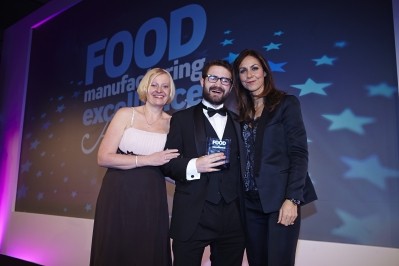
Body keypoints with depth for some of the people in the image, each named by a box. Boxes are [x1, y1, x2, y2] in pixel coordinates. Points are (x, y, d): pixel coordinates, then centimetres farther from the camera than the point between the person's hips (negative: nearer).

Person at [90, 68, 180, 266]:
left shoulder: (172, 122, 4)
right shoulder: (126, 114, 0)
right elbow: (103, 157, -8)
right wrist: (147, 160, -15)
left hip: (152, 202, 2)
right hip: (118, 197, -1)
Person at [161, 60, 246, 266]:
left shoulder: (239, 123, 13)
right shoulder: (182, 119, 4)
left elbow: (244, 165, 11)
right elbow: (166, 163, -1)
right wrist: (193, 165, -18)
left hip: (233, 218, 3)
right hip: (192, 216, -3)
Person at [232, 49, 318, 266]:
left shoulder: (286, 103, -1)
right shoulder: (243, 113, 14)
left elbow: (299, 153, -8)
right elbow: (246, 158, 11)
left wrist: (292, 199, -17)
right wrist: (240, 197, 1)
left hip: (280, 199, -5)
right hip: (251, 201, 5)